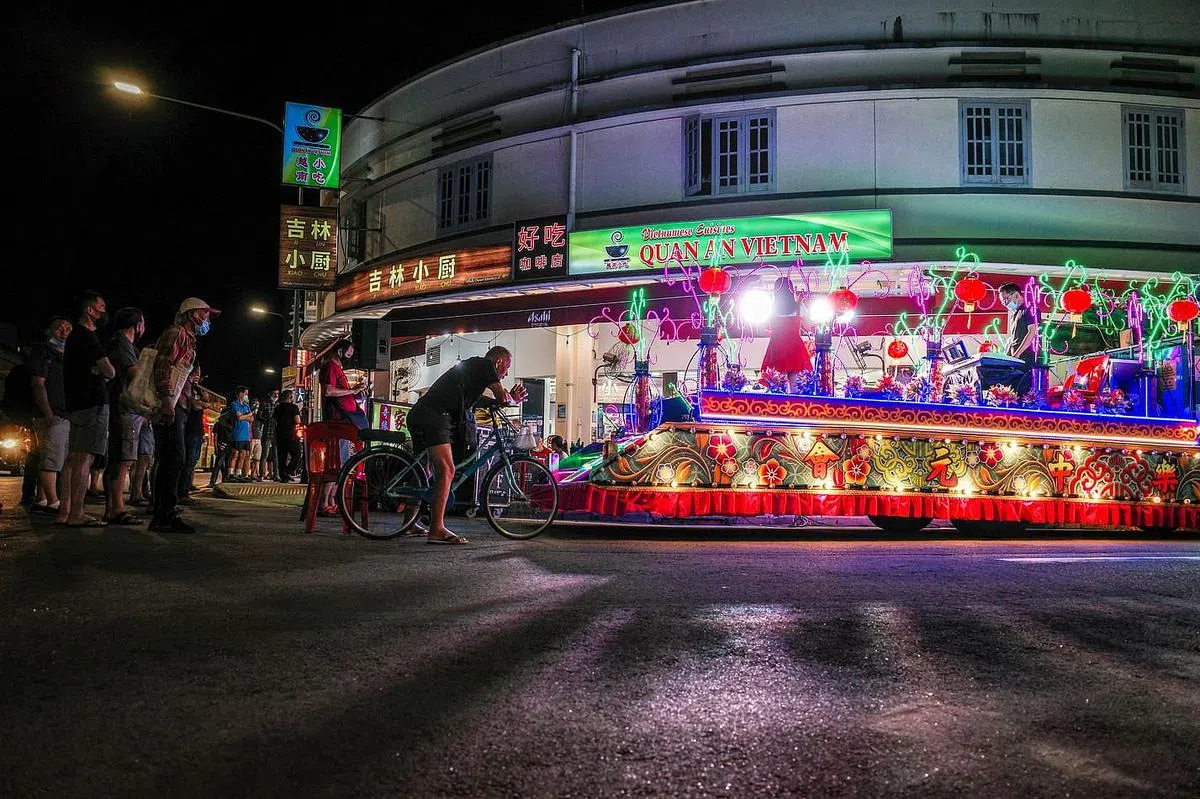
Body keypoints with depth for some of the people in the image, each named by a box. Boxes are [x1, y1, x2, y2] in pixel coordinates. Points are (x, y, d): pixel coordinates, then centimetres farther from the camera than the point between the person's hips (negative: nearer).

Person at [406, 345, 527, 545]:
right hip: (434, 417, -10)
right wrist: (513, 400, 23)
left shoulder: (470, 365, 32)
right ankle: (437, 530, -21)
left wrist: (512, 398, 28)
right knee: (446, 470, -16)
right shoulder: (484, 364, 5)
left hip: (417, 415, 10)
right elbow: (502, 397, 1)